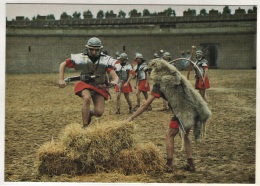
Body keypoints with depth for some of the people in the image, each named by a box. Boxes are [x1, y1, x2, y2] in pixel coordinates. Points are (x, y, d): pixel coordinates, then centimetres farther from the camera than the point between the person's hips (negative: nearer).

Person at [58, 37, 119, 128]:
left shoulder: (105, 60, -16)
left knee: (99, 113, -11)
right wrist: (61, 79, -15)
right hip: (85, 84, -1)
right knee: (87, 98, -34)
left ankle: (90, 113, 28)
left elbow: (115, 76, -21)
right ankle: (85, 126, -22)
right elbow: (63, 64, -5)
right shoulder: (81, 58, -15)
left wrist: (115, 81, -45)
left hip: (99, 87, 1)